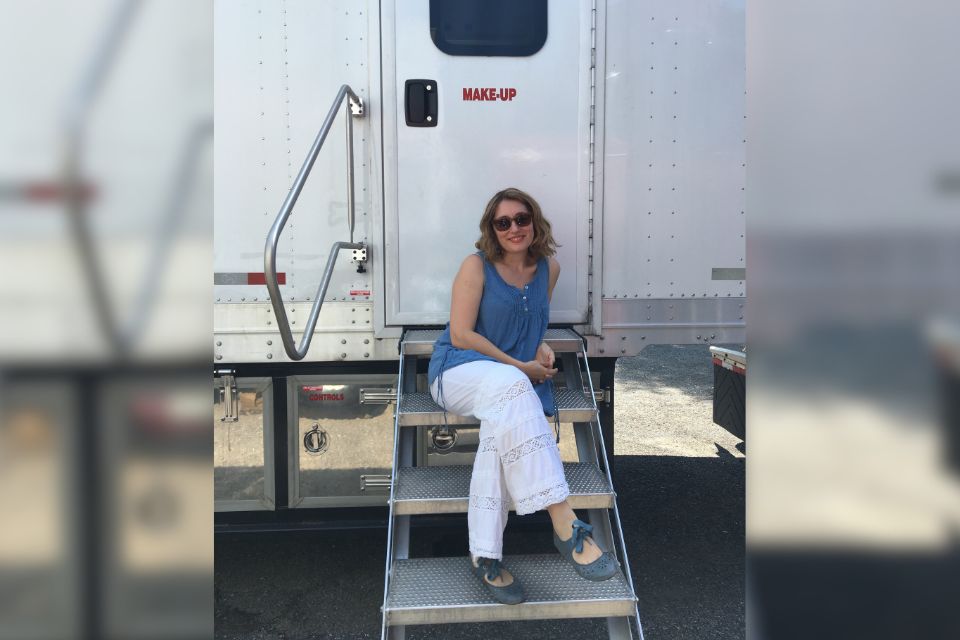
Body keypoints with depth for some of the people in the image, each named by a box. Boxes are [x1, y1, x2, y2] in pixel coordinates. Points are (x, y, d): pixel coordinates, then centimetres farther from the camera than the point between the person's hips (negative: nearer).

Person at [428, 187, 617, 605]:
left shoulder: (549, 268, 10)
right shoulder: (476, 266, -4)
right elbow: (461, 335, -10)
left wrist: (541, 347, 2)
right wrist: (519, 366, -11)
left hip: (516, 377, 4)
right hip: (458, 371, -4)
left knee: (502, 428, -35)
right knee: (508, 385, -40)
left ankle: (485, 555, -33)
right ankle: (564, 525, -44)